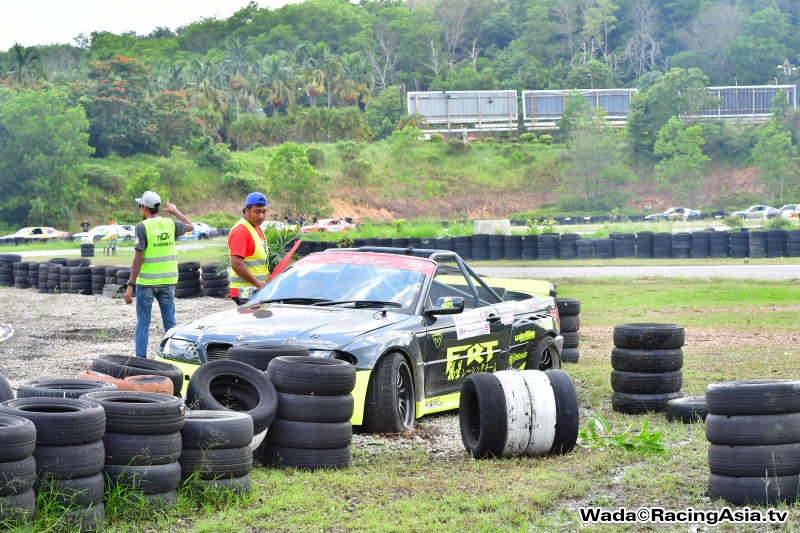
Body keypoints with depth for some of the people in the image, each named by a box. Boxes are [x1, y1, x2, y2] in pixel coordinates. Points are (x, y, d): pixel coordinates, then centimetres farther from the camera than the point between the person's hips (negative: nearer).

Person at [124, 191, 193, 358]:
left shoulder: (142, 227, -11)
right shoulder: (170, 223, 3)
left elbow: (138, 258, -15)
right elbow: (190, 226, 24)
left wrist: (131, 285, -13)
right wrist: (175, 211, 36)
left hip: (146, 282, -4)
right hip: (167, 281, 4)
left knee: (143, 324, 4)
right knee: (170, 322, 10)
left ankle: (141, 359, 4)